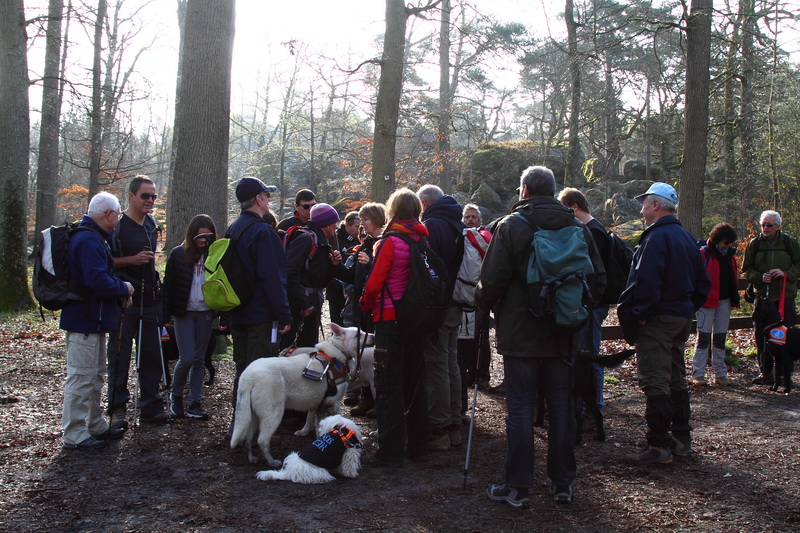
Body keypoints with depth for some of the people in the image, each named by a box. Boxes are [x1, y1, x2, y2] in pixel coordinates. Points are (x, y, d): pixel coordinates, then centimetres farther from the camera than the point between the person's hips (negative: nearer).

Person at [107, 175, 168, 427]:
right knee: (120, 355, 0)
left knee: (152, 355, 8)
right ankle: (118, 408, 10)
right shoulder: (117, 225, -8)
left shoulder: (152, 224, 13)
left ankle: (151, 406, 17)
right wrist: (131, 260, -20)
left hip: (148, 299, 6)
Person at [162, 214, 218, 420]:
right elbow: (168, 285, 0)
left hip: (205, 313, 2)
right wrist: (165, 315, -5)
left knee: (199, 359, 7)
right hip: (184, 313, -2)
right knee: (187, 358, -7)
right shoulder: (178, 254, -1)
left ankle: (195, 403, 15)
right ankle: (175, 396, 17)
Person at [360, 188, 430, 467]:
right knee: (415, 383, 14)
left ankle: (390, 452, 4)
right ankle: (418, 446, 23)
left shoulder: (390, 241, -13)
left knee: (389, 386, 0)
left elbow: (374, 283, -14)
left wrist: (366, 305, 4)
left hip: (390, 320, -6)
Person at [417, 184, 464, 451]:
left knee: (437, 365, -5)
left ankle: (439, 431, -1)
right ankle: (455, 426, 22)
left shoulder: (431, 226, -13)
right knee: (451, 364, 14)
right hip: (455, 305, 9)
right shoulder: (458, 226, 14)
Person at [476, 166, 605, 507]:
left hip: (520, 334, -4)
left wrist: (483, 305, 7)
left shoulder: (510, 226, -8)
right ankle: (563, 483, 19)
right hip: (563, 335, 4)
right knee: (561, 408, 11)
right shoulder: (578, 229, 5)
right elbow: (599, 280, 7)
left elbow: (492, 280, -12)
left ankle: (517, 487, 7)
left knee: (520, 409, 2)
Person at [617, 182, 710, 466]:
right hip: (682, 317, 10)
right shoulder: (686, 237, 14)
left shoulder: (657, 237, -16)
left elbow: (646, 281, -24)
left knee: (654, 381, -7)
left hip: (658, 319, -10)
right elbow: (702, 282, 19)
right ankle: (681, 439, 24)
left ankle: (659, 446, -5)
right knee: (676, 379, 17)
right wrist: (688, 308, 18)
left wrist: (641, 314, -14)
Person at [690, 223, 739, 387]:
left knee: (720, 338, 11)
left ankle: (720, 374, 17)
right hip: (707, 301, -6)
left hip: (724, 301, 6)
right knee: (704, 337, -4)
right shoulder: (703, 254, -9)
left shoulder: (729, 254, 10)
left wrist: (734, 298, 12)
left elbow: (733, 277, 18)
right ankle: (697, 374, 1)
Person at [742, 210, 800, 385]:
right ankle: (766, 372, 13)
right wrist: (760, 277, -11)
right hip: (762, 296, 1)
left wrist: (785, 273, -12)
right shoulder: (754, 244, 5)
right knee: (762, 336, 3)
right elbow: (746, 269, 8)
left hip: (785, 296, -1)